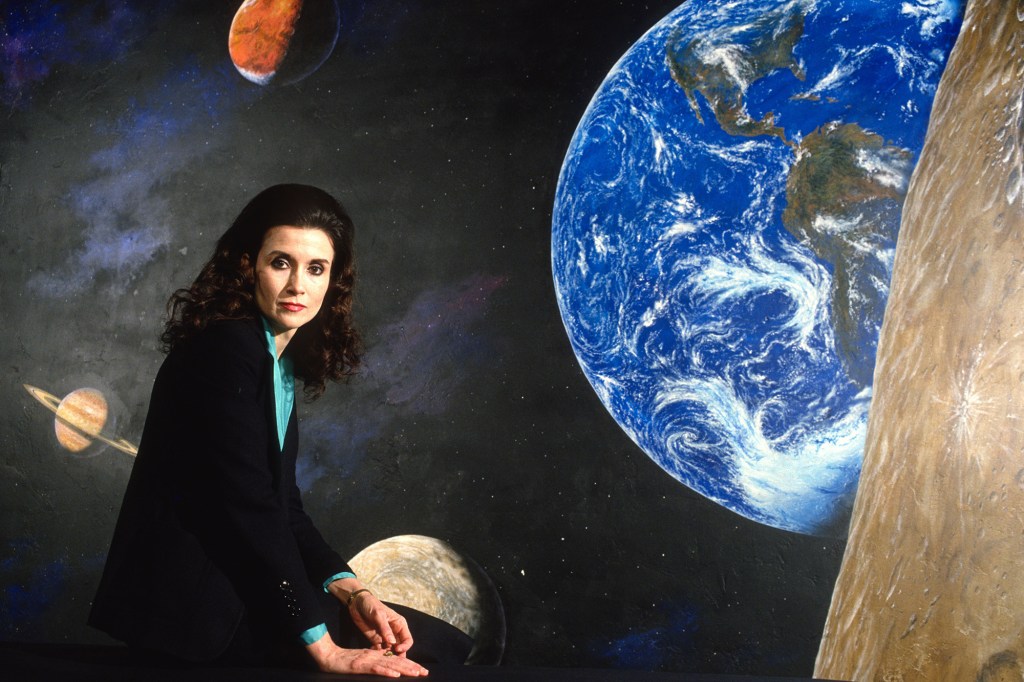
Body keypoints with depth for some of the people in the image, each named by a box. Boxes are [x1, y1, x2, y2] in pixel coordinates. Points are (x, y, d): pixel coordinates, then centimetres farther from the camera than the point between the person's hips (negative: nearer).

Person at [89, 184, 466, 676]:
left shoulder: (279, 360, 11)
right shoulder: (224, 350, -17)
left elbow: (282, 506, 10)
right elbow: (247, 509, -22)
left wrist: (351, 592, -4)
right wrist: (325, 649, -21)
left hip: (240, 588, 9)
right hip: (192, 611, -9)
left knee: (445, 646, 5)